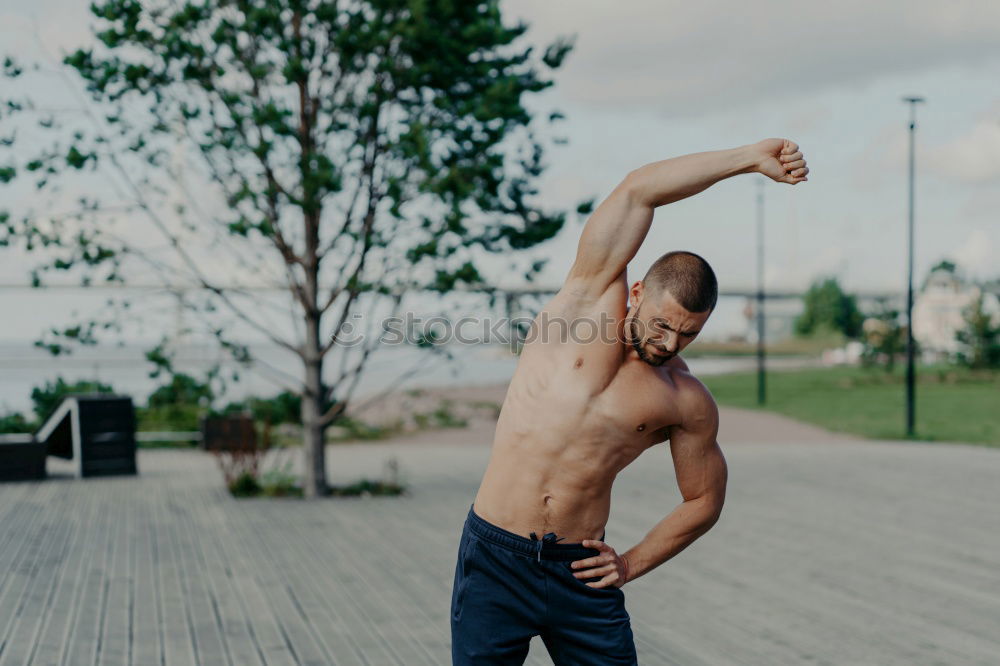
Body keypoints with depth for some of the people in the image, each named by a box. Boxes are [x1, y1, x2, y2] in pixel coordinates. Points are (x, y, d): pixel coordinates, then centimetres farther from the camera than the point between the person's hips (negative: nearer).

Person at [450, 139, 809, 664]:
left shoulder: (689, 405, 2)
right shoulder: (592, 294, 0)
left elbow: (704, 500, 15)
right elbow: (637, 191, -7)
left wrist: (633, 564, 6)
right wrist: (750, 158, -6)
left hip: (581, 574, 1)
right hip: (495, 561, -1)